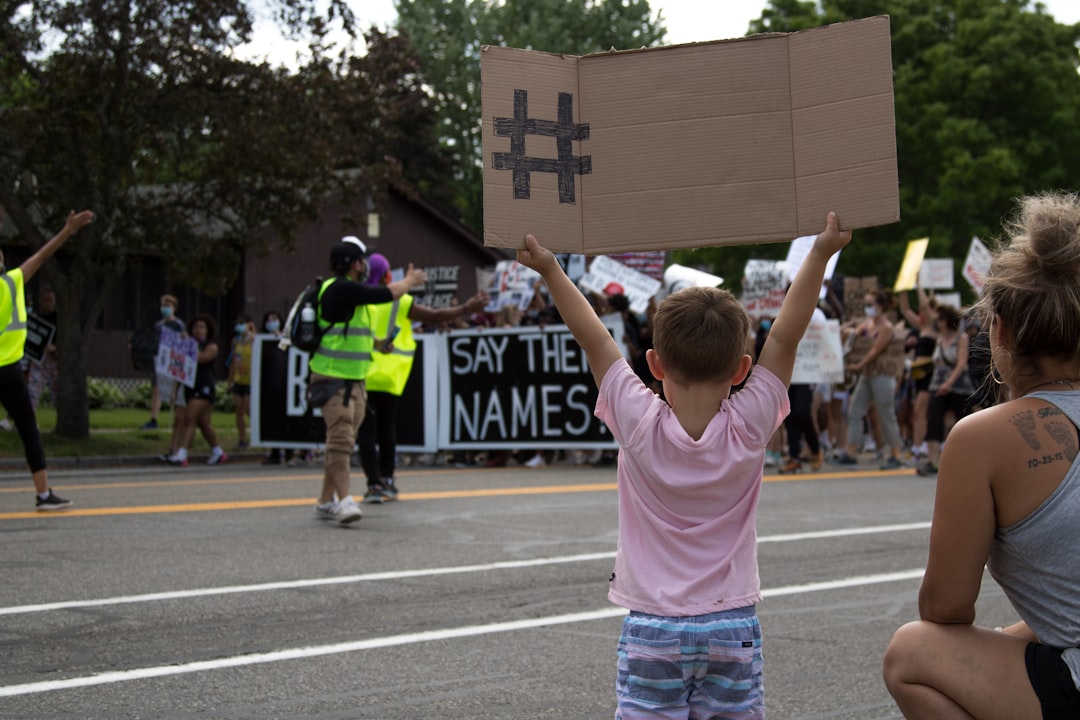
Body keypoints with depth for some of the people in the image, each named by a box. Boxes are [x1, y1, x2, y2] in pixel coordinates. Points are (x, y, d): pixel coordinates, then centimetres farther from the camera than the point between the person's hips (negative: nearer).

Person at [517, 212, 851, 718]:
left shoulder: (639, 426, -11)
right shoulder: (748, 429, -9)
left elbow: (595, 340, -3)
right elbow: (785, 336, -5)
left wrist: (549, 270, 6)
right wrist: (820, 253, 0)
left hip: (652, 628, -1)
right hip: (733, 626, 1)